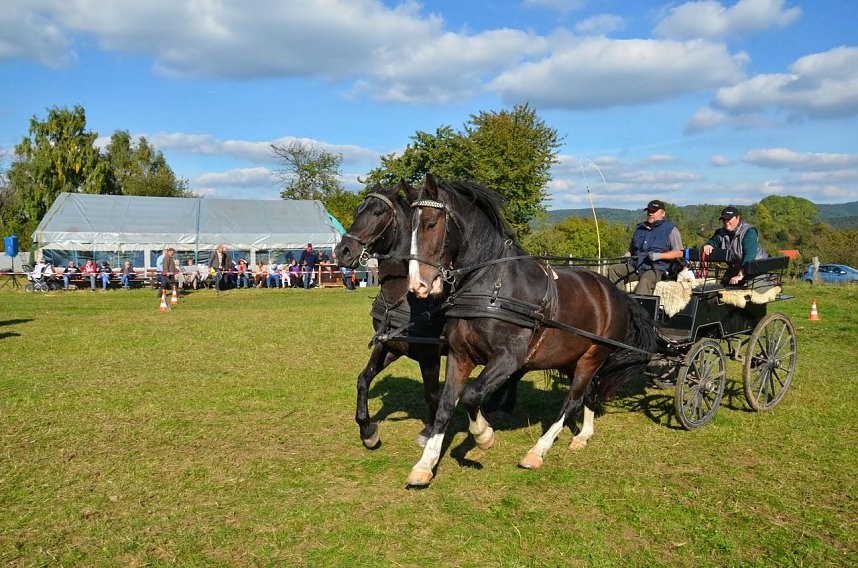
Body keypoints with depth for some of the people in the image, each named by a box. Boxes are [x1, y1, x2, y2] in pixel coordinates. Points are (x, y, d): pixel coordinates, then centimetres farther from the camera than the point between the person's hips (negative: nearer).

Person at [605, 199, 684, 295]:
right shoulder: (639, 228, 24)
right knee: (613, 269, -15)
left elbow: (679, 253, 0)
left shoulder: (670, 229, 6)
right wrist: (626, 256, 9)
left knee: (645, 279, -39)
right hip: (635, 267, 6)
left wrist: (659, 256, -14)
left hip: (656, 269, -6)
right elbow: (631, 248, 33)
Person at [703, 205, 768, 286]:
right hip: (735, 269, 7)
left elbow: (749, 256, -30)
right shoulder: (721, 233, 2)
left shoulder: (749, 232, -20)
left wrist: (740, 275, -40)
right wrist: (707, 246, -23)